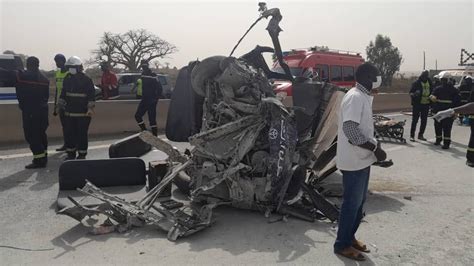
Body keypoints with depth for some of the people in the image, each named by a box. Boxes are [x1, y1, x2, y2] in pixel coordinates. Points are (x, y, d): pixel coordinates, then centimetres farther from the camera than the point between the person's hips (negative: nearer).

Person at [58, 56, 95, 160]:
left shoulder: (86, 80, -7)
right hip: (69, 112, 6)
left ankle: (82, 154, 11)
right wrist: (61, 104, 13)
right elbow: (63, 93, 20)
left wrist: (90, 108, -17)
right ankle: (71, 153, 21)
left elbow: (91, 95, -10)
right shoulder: (67, 79, 10)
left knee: (82, 134, 0)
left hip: (83, 113, -6)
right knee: (69, 133, 9)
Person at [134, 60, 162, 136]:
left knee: (152, 118, -6)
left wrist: (156, 98, -16)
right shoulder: (142, 75, 11)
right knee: (137, 115, 5)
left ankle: (155, 136, 2)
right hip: (144, 99, 8)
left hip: (151, 101, -8)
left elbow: (159, 88, -14)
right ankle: (145, 131, 15)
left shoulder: (153, 76, -12)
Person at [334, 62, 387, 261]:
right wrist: (375, 148, -22)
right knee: (352, 203, 1)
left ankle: (350, 237, 33)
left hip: (362, 159, 10)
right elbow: (350, 130, -28)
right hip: (354, 160, -10)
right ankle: (342, 245, 15)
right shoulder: (355, 97, -19)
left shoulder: (363, 96, 12)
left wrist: (374, 145, 8)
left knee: (359, 202, 18)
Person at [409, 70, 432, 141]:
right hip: (417, 104, -5)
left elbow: (432, 92, 21)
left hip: (426, 104, 5)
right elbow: (411, 92, -5)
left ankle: (420, 135, 21)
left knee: (424, 121, 10)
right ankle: (412, 135, 1)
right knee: (415, 120, -4)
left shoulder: (430, 83, 10)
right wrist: (414, 94, -26)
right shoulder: (416, 83, -5)